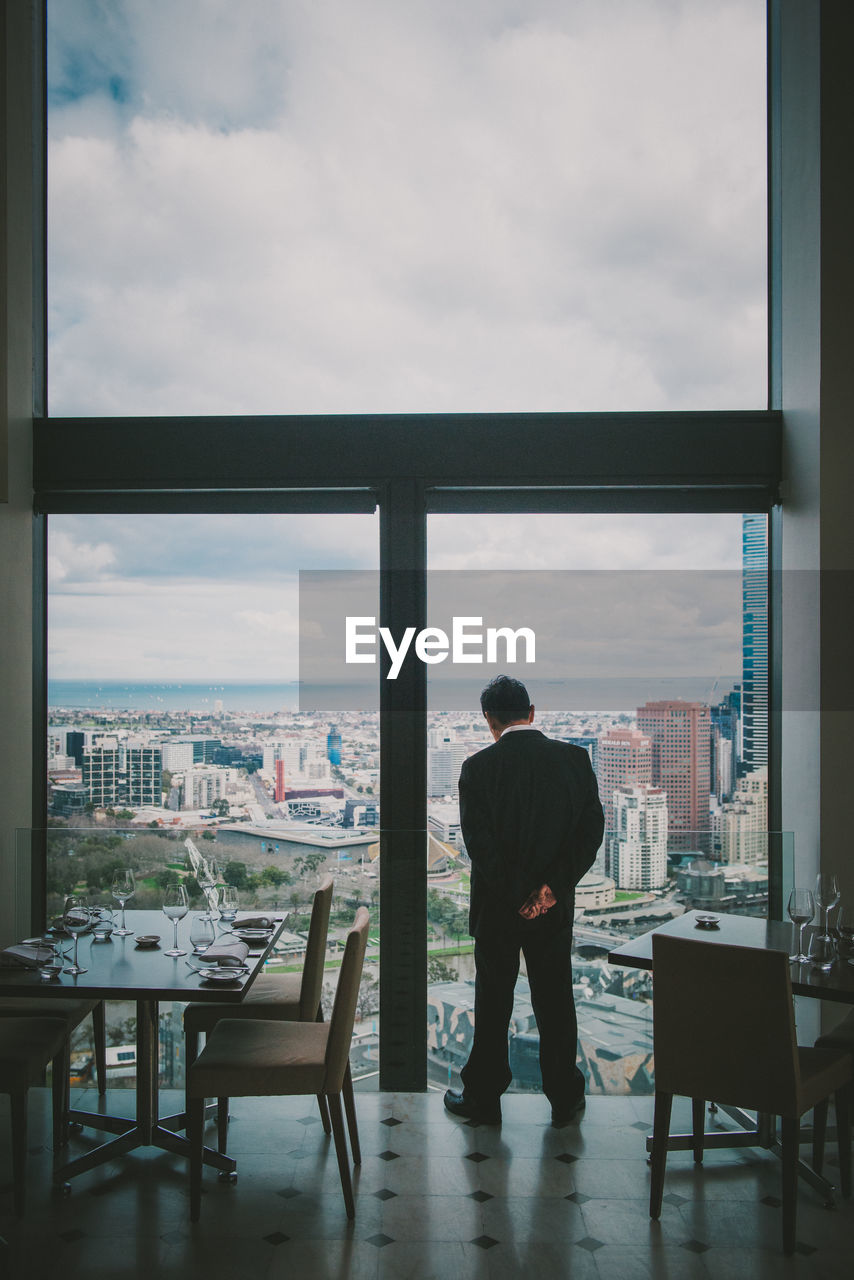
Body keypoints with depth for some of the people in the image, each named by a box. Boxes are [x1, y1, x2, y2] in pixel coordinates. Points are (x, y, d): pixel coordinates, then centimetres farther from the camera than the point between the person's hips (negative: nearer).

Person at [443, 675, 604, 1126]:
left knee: (492, 1004, 12)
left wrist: (519, 897, -11)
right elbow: (591, 830, -8)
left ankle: (483, 1098, 24)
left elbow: (479, 842, -16)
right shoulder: (574, 759, -5)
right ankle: (565, 1100, 26)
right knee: (555, 1002, 15)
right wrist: (552, 888, -12)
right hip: (557, 905, 2)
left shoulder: (478, 767, -12)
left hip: (497, 905, -2)